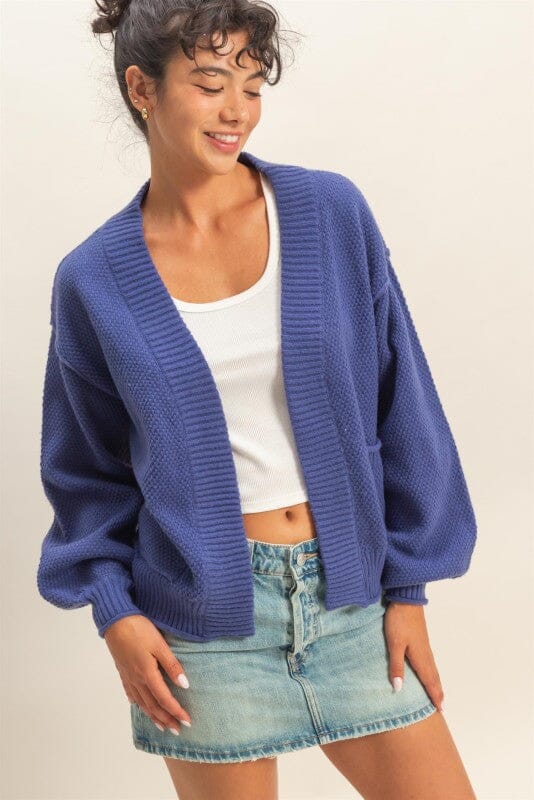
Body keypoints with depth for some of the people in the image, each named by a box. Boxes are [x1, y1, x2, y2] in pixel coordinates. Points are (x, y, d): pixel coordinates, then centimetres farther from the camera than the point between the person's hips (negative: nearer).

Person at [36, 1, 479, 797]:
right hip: (204, 618, -1)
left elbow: (402, 410, 1)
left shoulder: (332, 212, -2)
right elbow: (88, 470, 6)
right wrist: (113, 609, -5)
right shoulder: (95, 279, -3)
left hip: (349, 593, 2)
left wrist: (407, 588, 1)